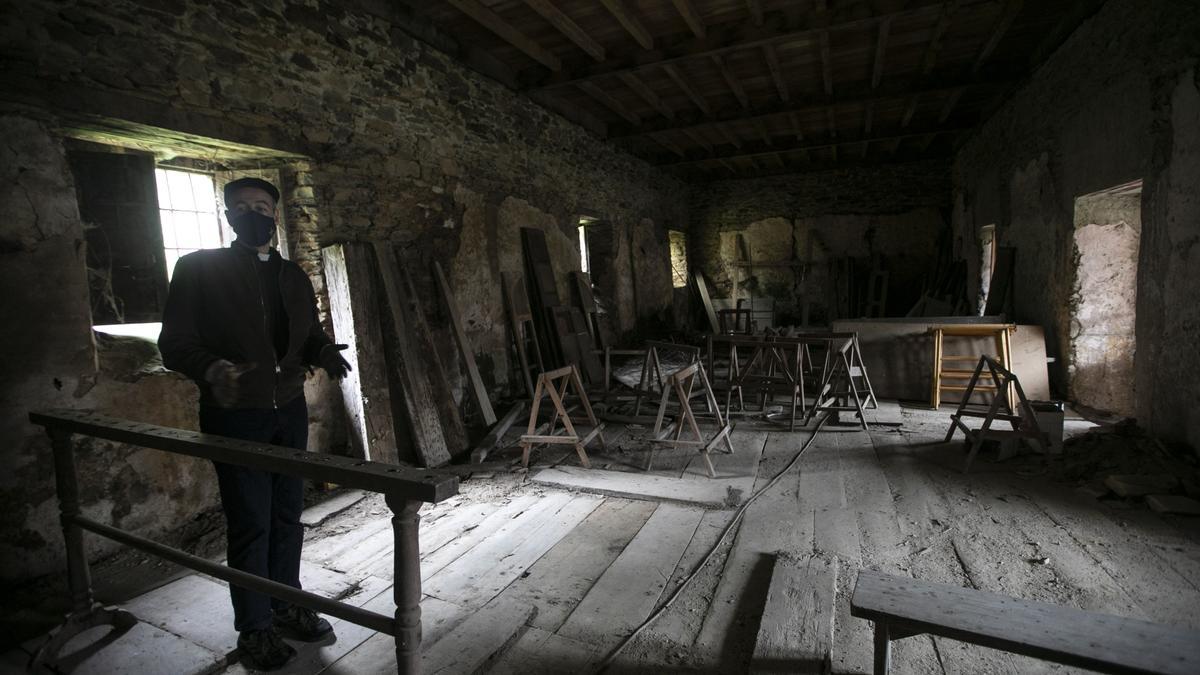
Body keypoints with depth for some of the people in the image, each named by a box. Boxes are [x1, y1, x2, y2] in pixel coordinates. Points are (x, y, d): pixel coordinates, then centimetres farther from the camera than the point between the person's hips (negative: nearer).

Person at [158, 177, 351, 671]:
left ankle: (286, 607, 30)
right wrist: (210, 369, -28)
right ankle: (254, 628, 22)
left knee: (287, 518, 12)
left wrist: (324, 352, -9)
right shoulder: (198, 267, -3)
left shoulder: (294, 276, 11)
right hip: (235, 416, -4)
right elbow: (174, 341, -7)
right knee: (250, 526, 4)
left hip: (290, 411, 4)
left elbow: (309, 334, 15)